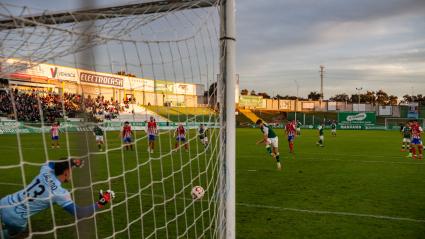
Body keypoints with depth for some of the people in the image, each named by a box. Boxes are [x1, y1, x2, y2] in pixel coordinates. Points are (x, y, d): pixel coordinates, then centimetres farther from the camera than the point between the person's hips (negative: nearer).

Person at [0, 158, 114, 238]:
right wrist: (100, 204, -14)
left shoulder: (46, 172, -2)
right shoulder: (60, 193, -18)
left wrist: (71, 161, 17)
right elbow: (79, 214, -20)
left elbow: (51, 163, 24)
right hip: (14, 218, -6)